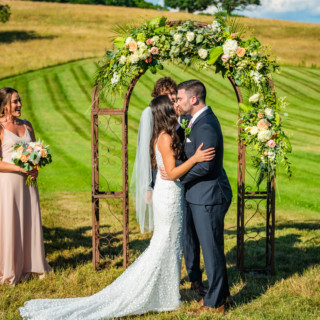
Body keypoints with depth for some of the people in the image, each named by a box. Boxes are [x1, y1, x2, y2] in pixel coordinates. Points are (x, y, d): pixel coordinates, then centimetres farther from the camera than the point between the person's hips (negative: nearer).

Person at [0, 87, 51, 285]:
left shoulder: (27, 125, 11)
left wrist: (36, 168, -2)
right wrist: (20, 168, -19)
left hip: (28, 182, 6)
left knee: (31, 223, 9)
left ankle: (30, 266, 21)